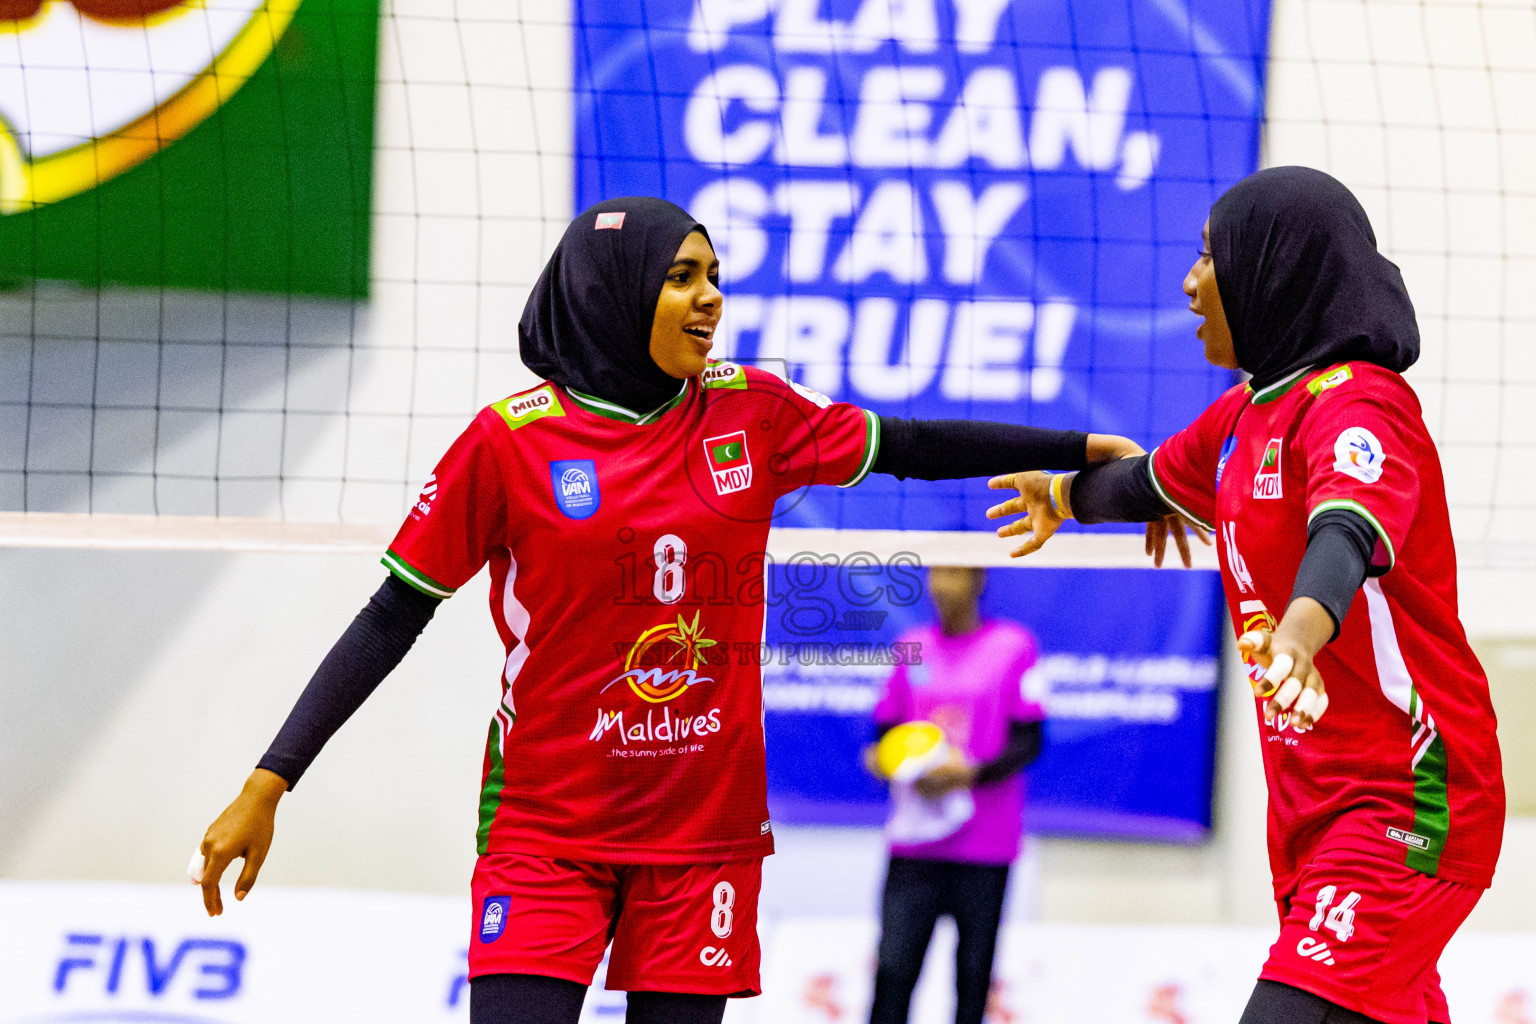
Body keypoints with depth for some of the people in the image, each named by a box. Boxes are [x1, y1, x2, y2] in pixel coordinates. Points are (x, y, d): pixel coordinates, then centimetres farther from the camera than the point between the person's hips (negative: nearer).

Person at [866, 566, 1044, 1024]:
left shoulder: (1013, 646, 0)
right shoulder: (914, 647, 12)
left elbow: (1029, 742, -3)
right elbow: (886, 733, 16)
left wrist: (970, 774, -19)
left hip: (985, 845, -3)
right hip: (914, 842, 3)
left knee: (974, 972, -1)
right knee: (893, 967, -7)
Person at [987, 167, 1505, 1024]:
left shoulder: (1358, 401, -15)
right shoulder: (1247, 415, 13)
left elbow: (1347, 531, -36)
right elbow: (1152, 481, 36)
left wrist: (1298, 632, -56)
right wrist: (1063, 493, 55)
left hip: (1407, 802, -9)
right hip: (1315, 808, 9)